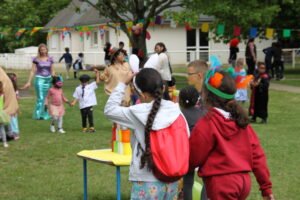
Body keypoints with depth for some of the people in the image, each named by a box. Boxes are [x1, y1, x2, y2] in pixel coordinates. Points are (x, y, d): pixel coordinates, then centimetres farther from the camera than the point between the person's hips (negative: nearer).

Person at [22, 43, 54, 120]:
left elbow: (52, 71, 11)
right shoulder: (36, 59, -3)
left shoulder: (50, 59, 5)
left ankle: (45, 114, 17)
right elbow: (32, 71, -3)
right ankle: (38, 115, 1)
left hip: (48, 79, 3)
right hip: (39, 79, -3)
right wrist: (29, 82, -6)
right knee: (40, 98, -7)